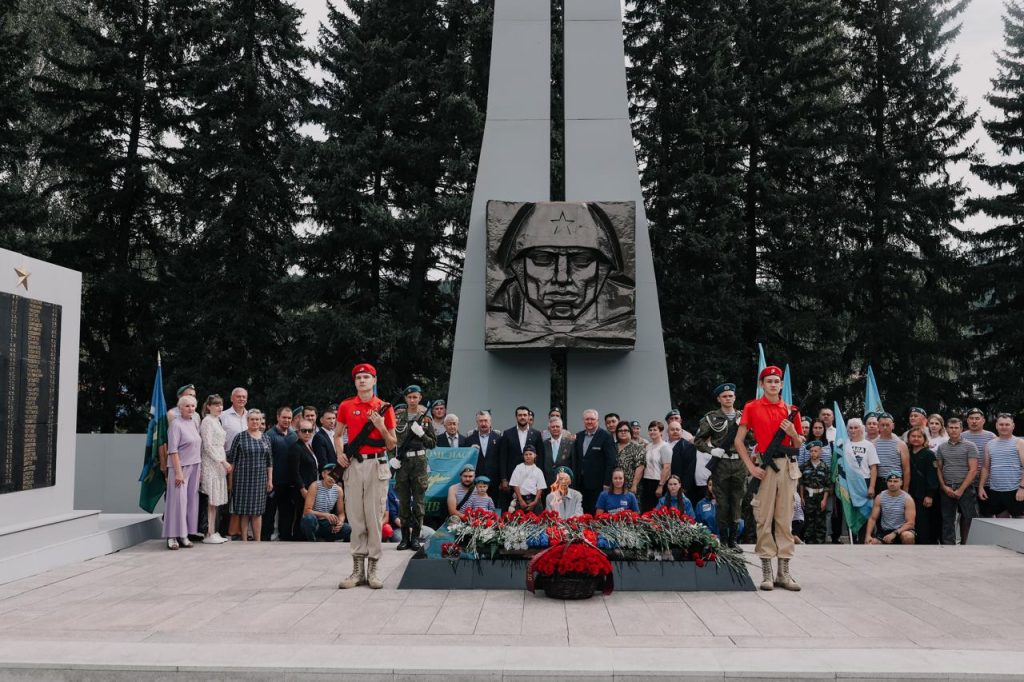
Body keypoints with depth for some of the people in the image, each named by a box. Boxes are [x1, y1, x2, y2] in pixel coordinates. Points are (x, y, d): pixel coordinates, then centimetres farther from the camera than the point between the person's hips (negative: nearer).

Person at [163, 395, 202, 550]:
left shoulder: (194, 423, 12)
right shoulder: (176, 424, -9)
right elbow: (173, 450, -14)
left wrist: (199, 470, 13)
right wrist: (178, 472, -18)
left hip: (194, 467, 7)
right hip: (180, 467, -7)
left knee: (191, 500, 6)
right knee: (178, 500, -8)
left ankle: (184, 535, 12)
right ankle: (172, 536, -3)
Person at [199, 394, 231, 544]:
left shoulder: (216, 421, 18)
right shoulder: (207, 421, -9)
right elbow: (208, 445, -15)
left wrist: (224, 461, 13)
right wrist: (223, 461, -16)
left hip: (218, 463, 9)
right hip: (211, 463, -9)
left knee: (215, 500, 8)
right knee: (212, 500, -8)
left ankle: (214, 532, 10)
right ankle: (210, 534, -5)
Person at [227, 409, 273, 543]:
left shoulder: (266, 438, 10)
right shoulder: (240, 437, -1)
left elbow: (269, 461, 12)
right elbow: (231, 459, -1)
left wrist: (270, 480, 8)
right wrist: (231, 480, -4)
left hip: (260, 479, 3)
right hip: (243, 478, -3)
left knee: (258, 511, 5)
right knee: (243, 511, 0)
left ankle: (258, 540, 10)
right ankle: (244, 540, 7)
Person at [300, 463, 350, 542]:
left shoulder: (338, 490, -1)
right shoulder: (315, 486, -13)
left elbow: (341, 513, 6)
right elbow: (306, 511, -20)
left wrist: (340, 522, -19)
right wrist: (325, 515, -35)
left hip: (325, 525, 4)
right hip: (311, 524, -4)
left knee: (347, 529, -23)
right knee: (310, 518, -39)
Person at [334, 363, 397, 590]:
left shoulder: (384, 408, 4)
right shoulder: (346, 406, 8)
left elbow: (392, 444, 7)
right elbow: (338, 435, 18)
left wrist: (381, 427, -10)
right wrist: (340, 453, 0)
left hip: (376, 465, -1)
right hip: (353, 465, 2)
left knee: (374, 516, -1)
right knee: (355, 516, 3)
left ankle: (373, 570, 5)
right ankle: (358, 570, 11)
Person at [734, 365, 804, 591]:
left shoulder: (791, 411, 12)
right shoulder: (752, 407, 4)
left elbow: (798, 445, 18)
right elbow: (739, 441, 2)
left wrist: (793, 433, -4)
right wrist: (751, 466, -7)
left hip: (787, 466, 3)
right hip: (764, 466, -3)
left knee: (785, 519, 5)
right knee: (764, 518, -2)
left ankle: (784, 573, 11)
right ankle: (766, 573, 6)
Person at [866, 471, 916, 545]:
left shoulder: (907, 499, -9)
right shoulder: (879, 498, -1)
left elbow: (910, 523, -14)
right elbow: (872, 519, 2)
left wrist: (894, 533, -26)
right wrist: (868, 535, -13)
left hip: (901, 530, -3)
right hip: (884, 531, 3)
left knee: (908, 536, -38)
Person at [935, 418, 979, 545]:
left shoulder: (969, 446, -1)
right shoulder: (942, 447, 11)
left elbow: (973, 470, -6)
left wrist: (961, 489, -11)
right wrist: (944, 487, -3)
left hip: (965, 488, -3)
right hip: (947, 489, 3)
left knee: (967, 518, 0)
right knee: (947, 520, 2)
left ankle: (964, 543, 14)